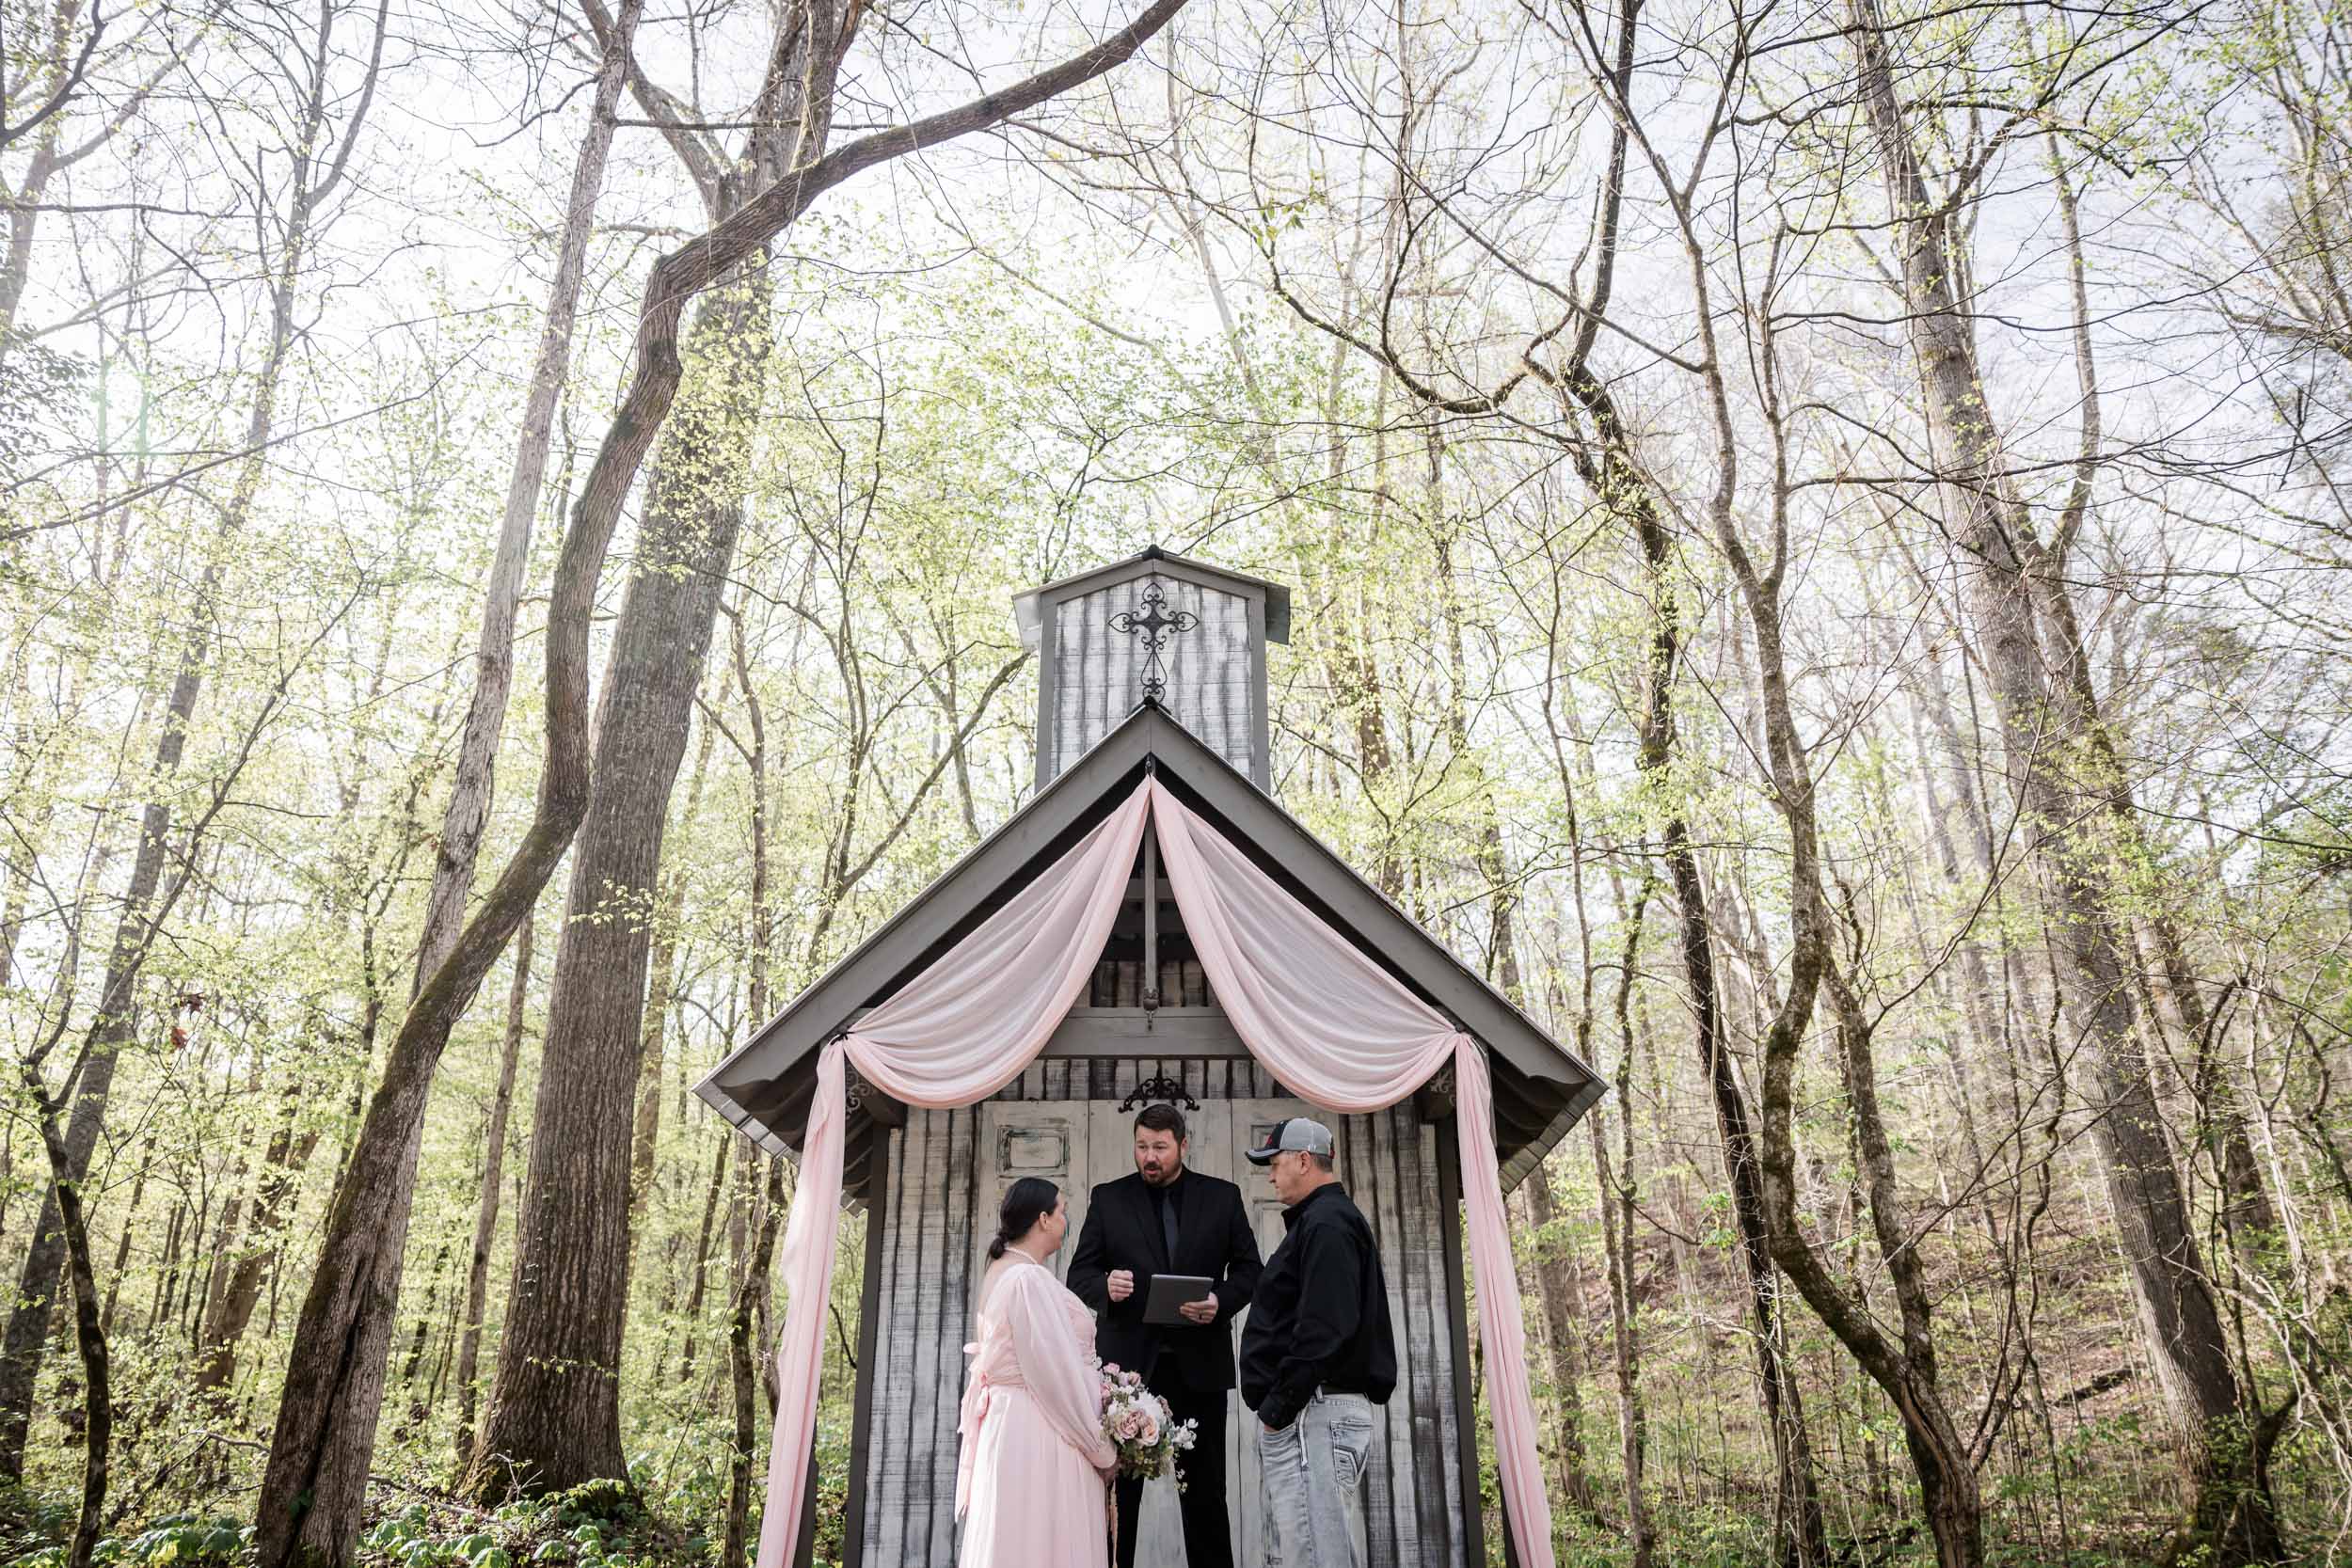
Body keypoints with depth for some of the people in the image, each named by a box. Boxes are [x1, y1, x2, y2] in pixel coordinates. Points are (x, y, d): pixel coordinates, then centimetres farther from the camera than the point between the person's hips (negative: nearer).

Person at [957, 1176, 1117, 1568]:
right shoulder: (1030, 1278, -19)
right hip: (1039, 1433, -10)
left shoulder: (998, 1272, 11)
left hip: (1006, 1423, 10)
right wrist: (1102, 1450, -11)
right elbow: (1059, 1375, -20)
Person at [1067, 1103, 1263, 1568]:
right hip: (1127, 1361, 0)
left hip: (1199, 1362, 0)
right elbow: (1079, 1274, 2)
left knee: (1204, 1490, 9)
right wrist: (1106, 1285, -20)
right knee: (1118, 1485, 5)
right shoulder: (1108, 1199, 3)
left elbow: (1249, 1268, 6)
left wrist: (1221, 1301, -13)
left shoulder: (1222, 1197, 4)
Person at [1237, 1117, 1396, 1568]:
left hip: (1314, 1413, -11)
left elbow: (1323, 1331, -22)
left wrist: (1278, 1409, -18)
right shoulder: (1318, 1221, 20)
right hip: (1304, 1412, 11)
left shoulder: (1326, 1224, -12)